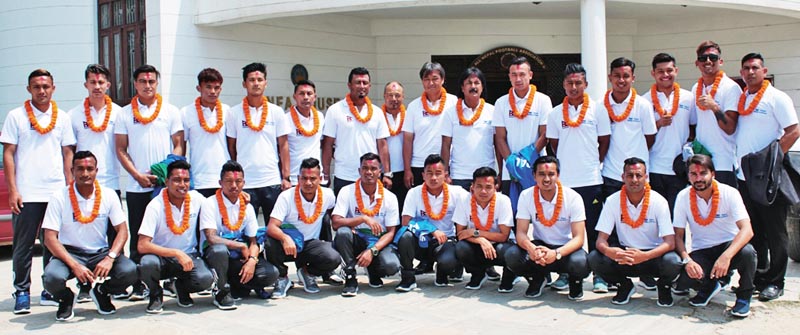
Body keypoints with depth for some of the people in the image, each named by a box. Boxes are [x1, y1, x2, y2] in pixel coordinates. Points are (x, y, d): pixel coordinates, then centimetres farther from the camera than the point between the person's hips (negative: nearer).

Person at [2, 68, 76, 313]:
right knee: (23, 245, 1)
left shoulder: (62, 118, 11)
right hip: (26, 194, -2)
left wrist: (70, 187, 5)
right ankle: (22, 292, 9)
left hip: (57, 192, 3)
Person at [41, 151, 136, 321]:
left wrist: (110, 258, -22)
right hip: (70, 253, -1)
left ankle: (101, 292, 9)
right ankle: (66, 298, 6)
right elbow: (50, 238, -12)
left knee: (130, 270, -27)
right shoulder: (59, 197, -8)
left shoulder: (109, 195, -1)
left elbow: (122, 230, -4)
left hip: (100, 253, 2)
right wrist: (75, 265, -25)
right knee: (52, 277, -34)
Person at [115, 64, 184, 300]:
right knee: (137, 238, 2)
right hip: (136, 186, 1)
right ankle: (138, 285, 7)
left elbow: (178, 145, 6)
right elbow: (120, 150, 6)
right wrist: (138, 175, -6)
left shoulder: (171, 111, 9)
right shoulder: (125, 114, 9)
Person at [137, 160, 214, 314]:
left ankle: (182, 287, 9)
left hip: (189, 256, 2)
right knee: (148, 263, -36)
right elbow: (142, 246, -23)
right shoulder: (156, 206, -16)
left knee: (206, 278, -29)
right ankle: (156, 294, -1)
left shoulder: (196, 198, -4)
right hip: (162, 257, -2)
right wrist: (176, 254, -31)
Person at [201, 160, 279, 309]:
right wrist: (241, 246, -17)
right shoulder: (210, 204, -10)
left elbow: (253, 241, 5)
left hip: (239, 258, 4)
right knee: (219, 250, -40)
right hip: (215, 257, -4)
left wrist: (252, 260, -15)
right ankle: (221, 293, -15)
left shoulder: (247, 207, 6)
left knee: (271, 273, -19)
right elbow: (211, 238, -21)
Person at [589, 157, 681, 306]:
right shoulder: (613, 201, -9)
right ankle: (625, 285, 6)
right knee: (594, 259, -25)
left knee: (673, 262, -33)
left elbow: (670, 243, -19)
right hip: (624, 255, 2)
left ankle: (664, 286, 5)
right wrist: (608, 251, -37)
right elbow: (601, 240, -11)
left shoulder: (658, 201, -13)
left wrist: (644, 256, -38)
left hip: (653, 255, -1)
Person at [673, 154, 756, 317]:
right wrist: (687, 260, -26)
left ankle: (744, 296, -5)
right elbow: (678, 235, -6)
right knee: (682, 280, -28)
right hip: (701, 252, 1)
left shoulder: (729, 193, -14)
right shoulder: (683, 197, -8)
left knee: (747, 252, -36)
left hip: (729, 246, -1)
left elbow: (747, 230, -25)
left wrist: (726, 256, -42)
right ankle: (709, 287, 12)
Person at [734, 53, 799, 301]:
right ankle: (756, 278, 22)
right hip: (743, 176, 6)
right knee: (752, 231, 12)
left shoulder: (777, 98, -5)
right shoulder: (739, 99, 12)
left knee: (774, 232, 2)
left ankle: (775, 282, 10)